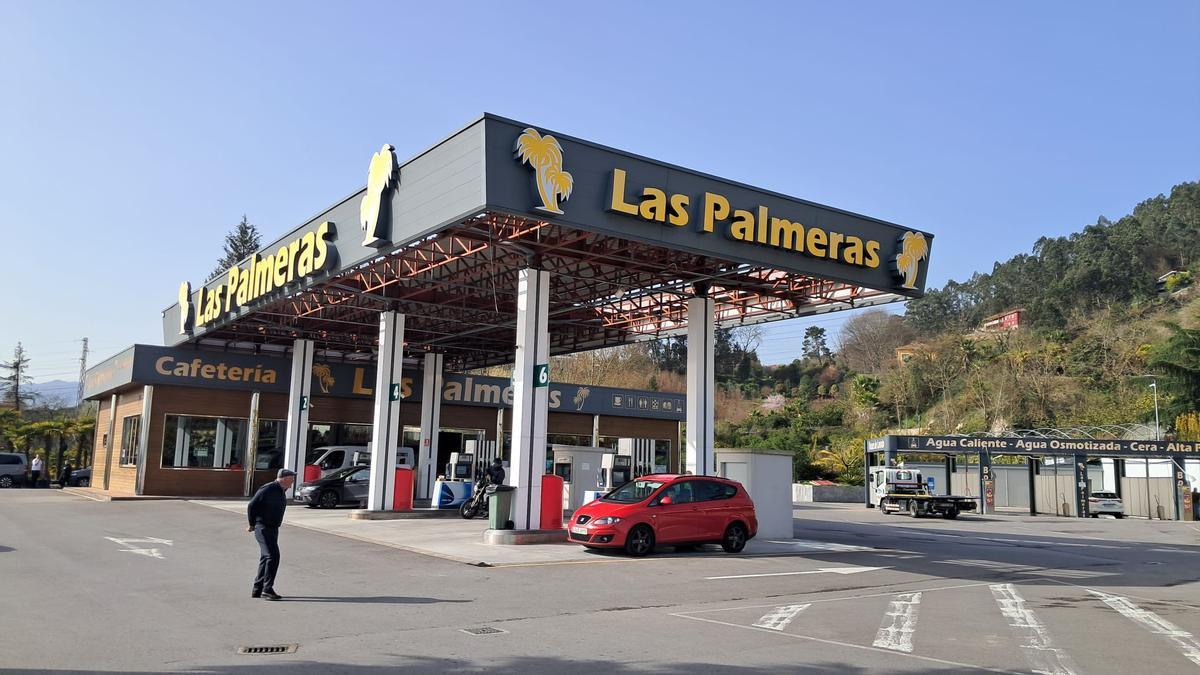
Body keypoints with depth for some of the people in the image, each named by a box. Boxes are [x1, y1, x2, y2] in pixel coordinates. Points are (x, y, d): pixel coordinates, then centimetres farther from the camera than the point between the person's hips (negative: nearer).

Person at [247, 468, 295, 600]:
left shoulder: (282, 491, 12)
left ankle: (257, 589, 21)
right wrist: (252, 524, -7)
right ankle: (267, 589, -12)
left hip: (273, 529, 10)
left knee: (266, 558, 13)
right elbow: (251, 506, -16)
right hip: (263, 528, -10)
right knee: (273, 556, -15)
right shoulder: (268, 489, -16)